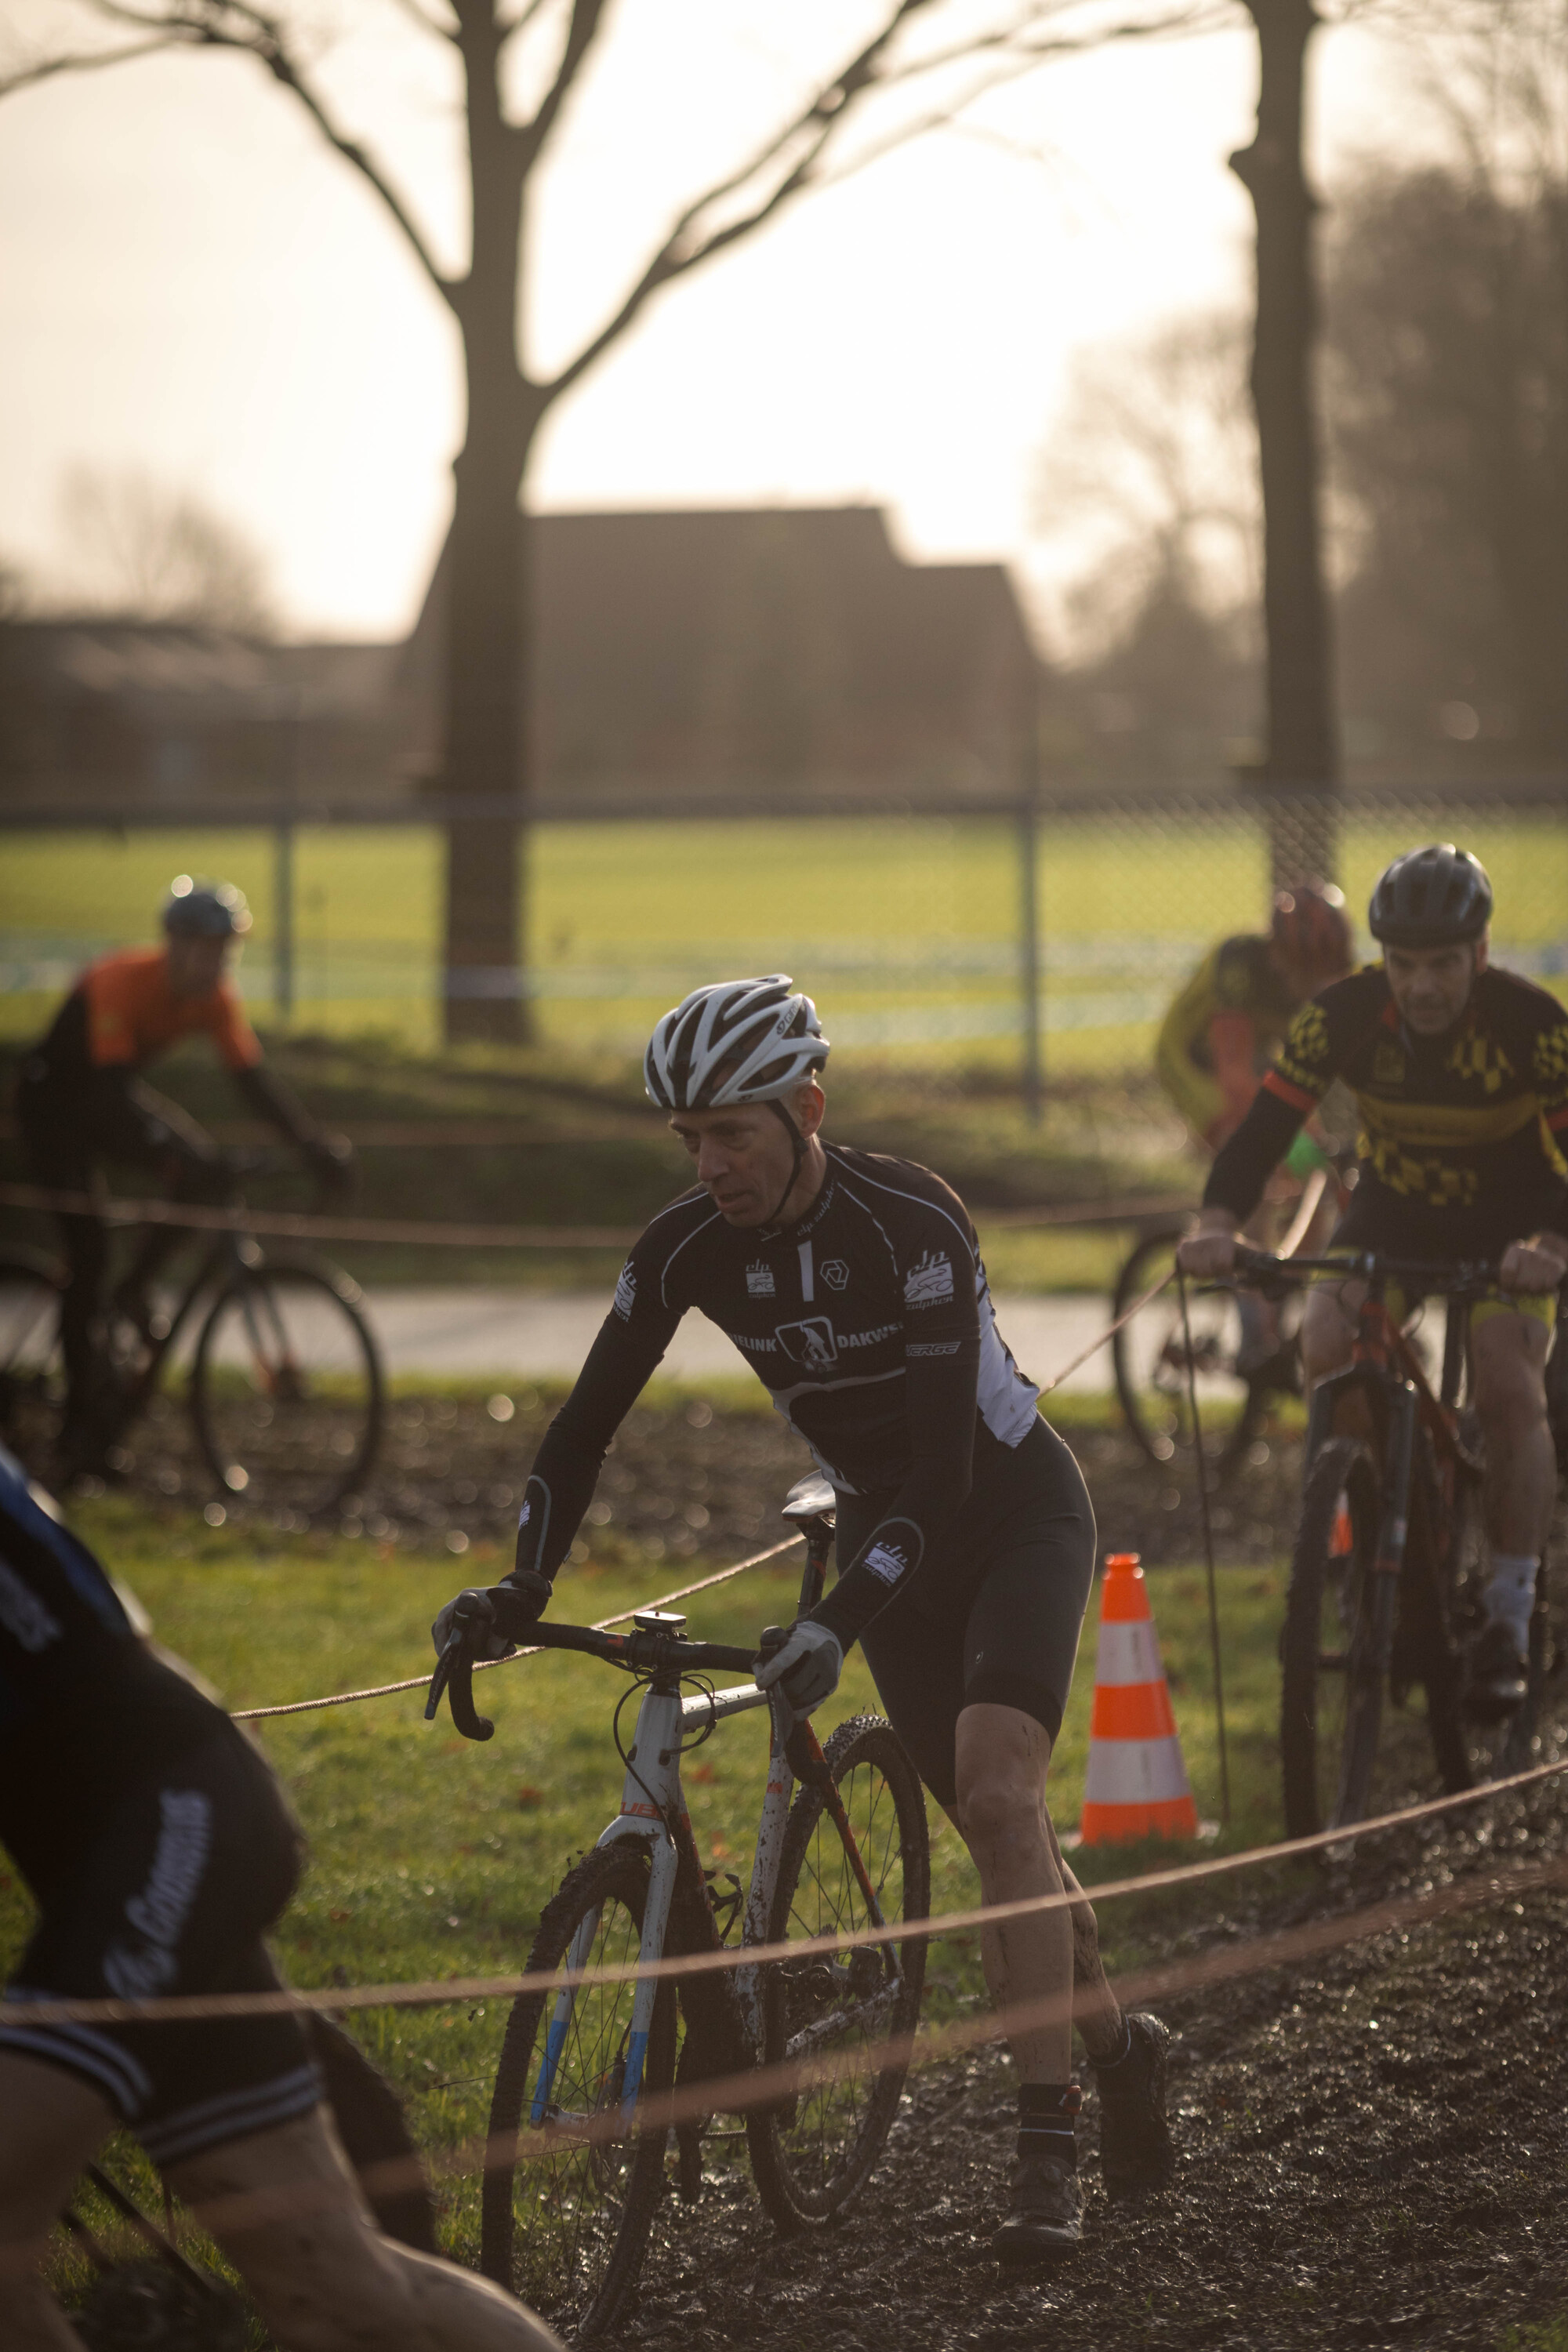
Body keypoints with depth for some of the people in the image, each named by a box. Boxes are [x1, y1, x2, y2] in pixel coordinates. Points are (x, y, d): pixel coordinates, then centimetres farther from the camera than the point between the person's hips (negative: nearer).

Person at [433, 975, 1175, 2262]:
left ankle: (1050, 2152, -22)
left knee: (994, 1793, -23)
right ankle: (1116, 2039, 36)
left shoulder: (913, 1223, -30)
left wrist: (839, 1619, -46)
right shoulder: (689, 1246, -15)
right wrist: (522, 1591, -21)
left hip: (1016, 1509, -6)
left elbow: (946, 1462, -36)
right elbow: (589, 1423, -9)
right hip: (888, 1530, 6)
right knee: (998, 1826, 10)